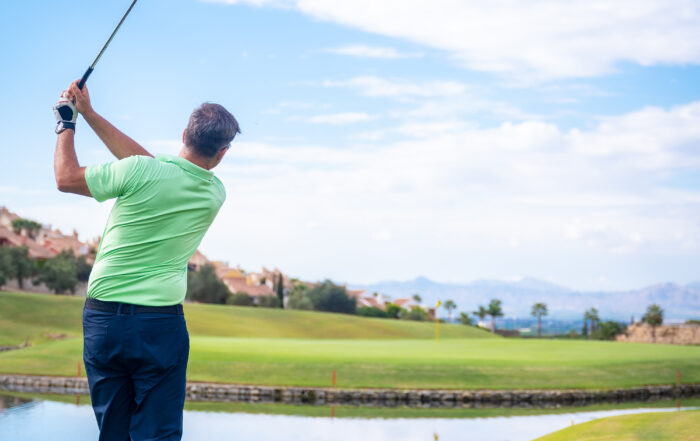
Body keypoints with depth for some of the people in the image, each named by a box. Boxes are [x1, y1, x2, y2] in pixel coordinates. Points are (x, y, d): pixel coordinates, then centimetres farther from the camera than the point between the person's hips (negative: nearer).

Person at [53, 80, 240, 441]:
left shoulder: (141, 173, -12)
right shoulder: (215, 194, 0)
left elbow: (66, 178, 2)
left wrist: (67, 124, 17)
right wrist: (90, 114, 11)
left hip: (101, 320, 0)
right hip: (160, 326, 0)